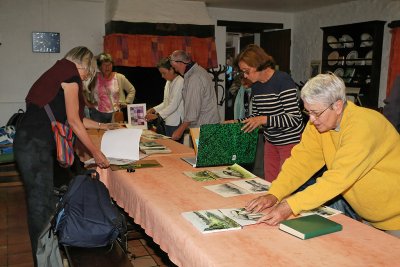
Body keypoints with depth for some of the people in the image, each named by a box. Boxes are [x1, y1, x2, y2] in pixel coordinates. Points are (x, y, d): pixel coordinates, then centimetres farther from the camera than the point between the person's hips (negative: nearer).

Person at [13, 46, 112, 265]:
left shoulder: (59, 73, 21)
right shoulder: (70, 73, -6)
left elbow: (73, 118, 27)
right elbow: (73, 120, -9)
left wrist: (102, 126, 33)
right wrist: (96, 152, -4)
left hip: (35, 144, 10)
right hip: (34, 146, -10)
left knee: (48, 199, 15)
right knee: (41, 205, -4)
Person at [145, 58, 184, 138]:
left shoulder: (180, 82, -14)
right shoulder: (168, 82, 15)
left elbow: (173, 105, -20)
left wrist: (157, 115, -19)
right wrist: (153, 110, 7)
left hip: (176, 123, -8)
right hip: (168, 122, 8)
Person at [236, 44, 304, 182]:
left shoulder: (283, 80, -17)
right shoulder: (256, 86, 7)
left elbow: (294, 118, -21)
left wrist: (263, 120, -28)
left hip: (291, 141, -7)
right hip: (271, 142, 7)